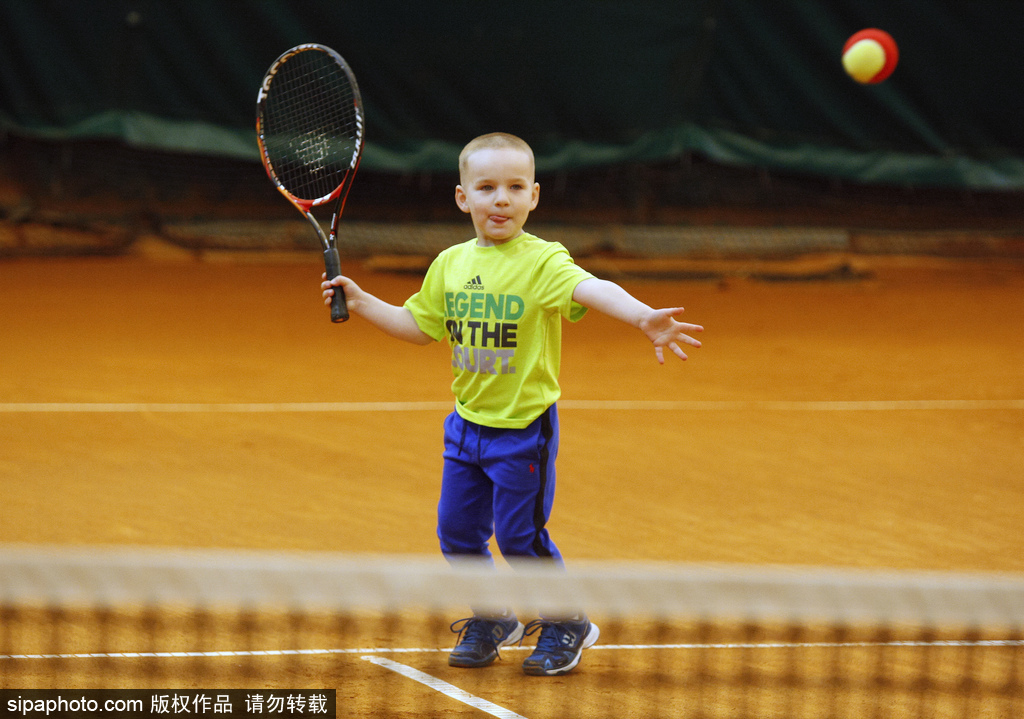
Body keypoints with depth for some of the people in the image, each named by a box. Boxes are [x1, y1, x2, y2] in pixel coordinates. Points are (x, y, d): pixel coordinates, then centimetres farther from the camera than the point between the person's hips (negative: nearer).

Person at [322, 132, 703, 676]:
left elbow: (592, 289, -34)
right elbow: (418, 326, 18)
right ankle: (490, 620, 32)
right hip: (467, 422, 6)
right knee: (457, 530, 10)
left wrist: (644, 319, -51)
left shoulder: (541, 261, -15)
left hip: (524, 427, -6)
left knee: (519, 536, -2)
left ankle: (566, 625, 19)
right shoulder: (450, 264, 4)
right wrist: (360, 302, 8)